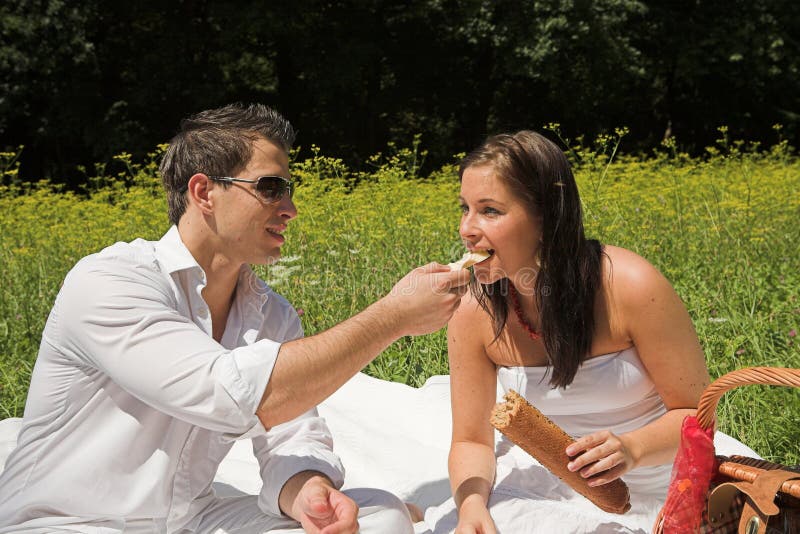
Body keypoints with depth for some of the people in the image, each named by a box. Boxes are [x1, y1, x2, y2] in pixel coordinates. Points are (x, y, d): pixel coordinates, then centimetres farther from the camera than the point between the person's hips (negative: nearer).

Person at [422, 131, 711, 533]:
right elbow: (472, 442, -3)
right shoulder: (472, 315, -12)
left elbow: (696, 412, -11)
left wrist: (632, 449, -30)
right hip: (536, 481, 2)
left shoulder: (633, 288, -22)